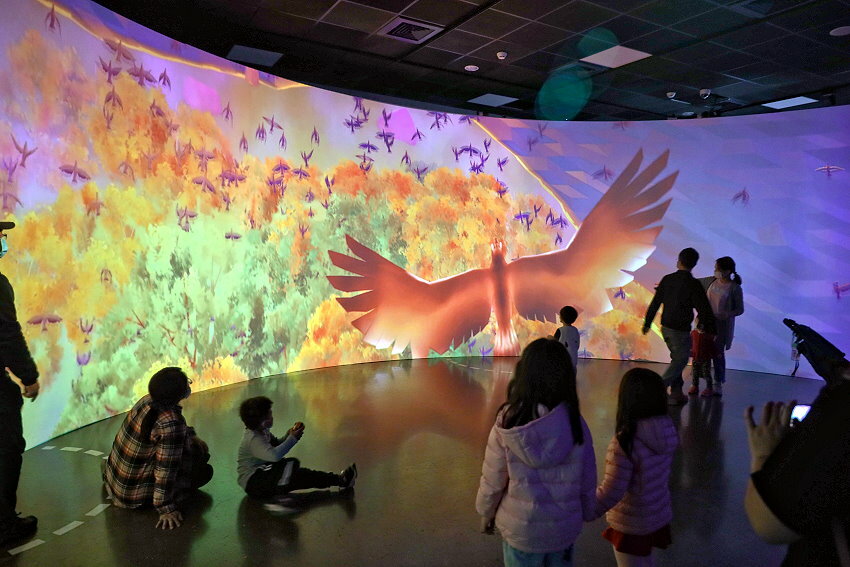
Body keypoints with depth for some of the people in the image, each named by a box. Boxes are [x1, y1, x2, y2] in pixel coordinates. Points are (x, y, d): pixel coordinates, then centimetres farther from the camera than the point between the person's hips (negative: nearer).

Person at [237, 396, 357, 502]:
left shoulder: (262, 431, 6)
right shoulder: (253, 439, -25)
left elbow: (276, 444, 18)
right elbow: (274, 455, -38)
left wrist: (288, 436, -2)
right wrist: (292, 439, -27)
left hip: (263, 471, 10)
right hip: (252, 481, -10)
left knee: (300, 474, -3)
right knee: (291, 464, -26)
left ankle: (339, 480, -5)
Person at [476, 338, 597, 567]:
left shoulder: (508, 423, -20)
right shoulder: (575, 423, -15)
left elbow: (492, 480, -10)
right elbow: (587, 479, -3)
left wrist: (486, 513, 8)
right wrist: (587, 513, 16)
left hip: (521, 528, -2)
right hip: (565, 526, 2)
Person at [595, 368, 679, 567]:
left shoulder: (624, 441, -32)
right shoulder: (668, 430, -12)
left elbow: (611, 492, -26)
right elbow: (661, 472, 3)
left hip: (631, 524, -6)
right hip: (660, 515, 6)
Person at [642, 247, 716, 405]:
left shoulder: (667, 279, 0)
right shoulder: (693, 284, -16)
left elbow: (655, 303, 5)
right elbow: (704, 309, -14)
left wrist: (647, 323, 15)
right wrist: (711, 330, -3)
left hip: (665, 327, 6)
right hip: (681, 330, -6)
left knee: (677, 359, 20)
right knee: (680, 361, 7)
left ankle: (676, 393, 24)